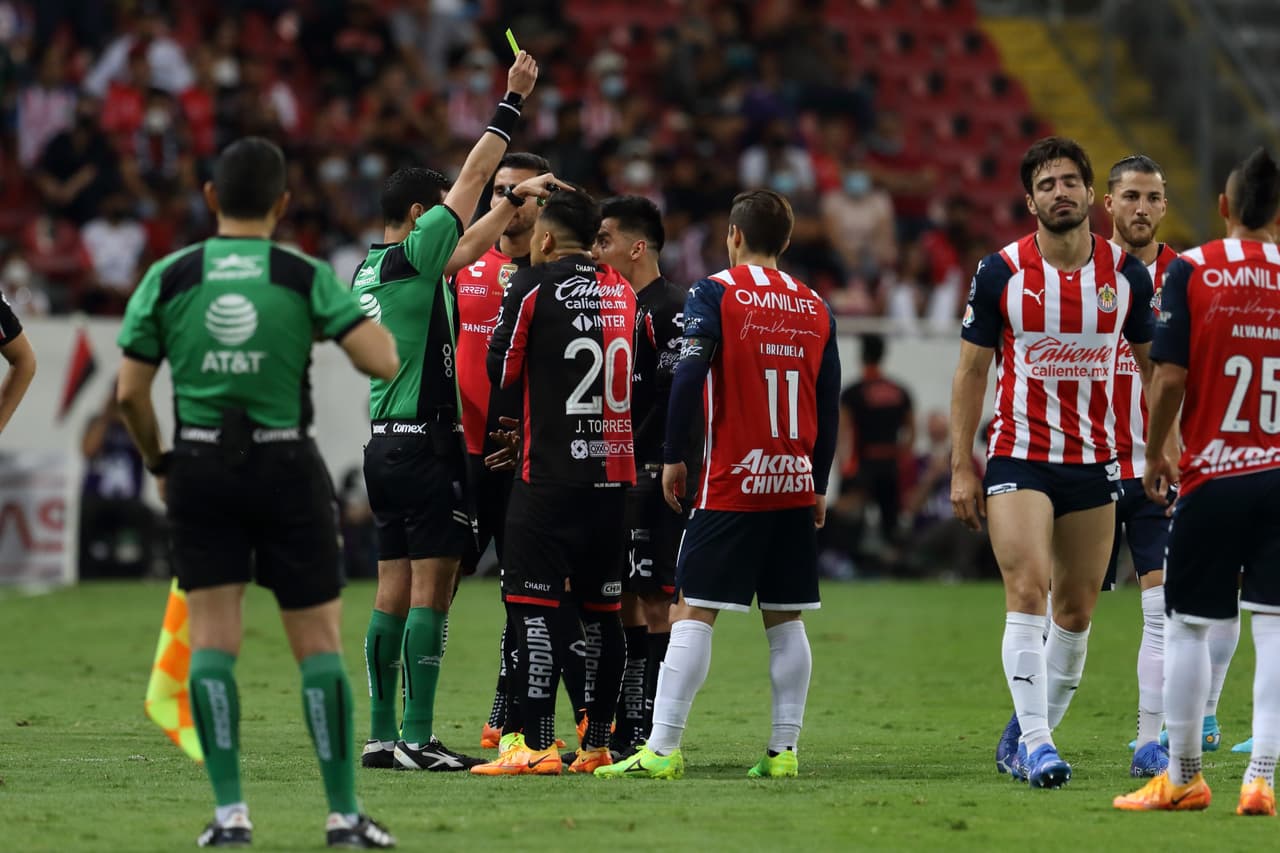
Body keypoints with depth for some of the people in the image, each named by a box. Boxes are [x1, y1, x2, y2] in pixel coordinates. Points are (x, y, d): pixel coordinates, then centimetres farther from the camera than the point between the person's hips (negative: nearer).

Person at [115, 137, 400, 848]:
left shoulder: (169, 277, -1)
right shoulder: (307, 276, -5)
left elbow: (130, 393, 0)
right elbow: (384, 361, -11)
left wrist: (158, 463, 16)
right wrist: (377, 323, 12)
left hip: (201, 467, 1)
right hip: (287, 468, -1)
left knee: (213, 639, 4)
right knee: (319, 642, 4)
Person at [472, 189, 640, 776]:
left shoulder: (532, 287, -7)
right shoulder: (623, 293, 12)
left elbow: (502, 371, -2)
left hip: (550, 475, -6)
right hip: (614, 472, 6)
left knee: (534, 607, -6)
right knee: (602, 611, 10)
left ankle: (537, 745, -12)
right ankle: (597, 745, 13)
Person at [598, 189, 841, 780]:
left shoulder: (715, 293, -4)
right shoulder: (815, 308, 10)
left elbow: (689, 376, -14)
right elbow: (830, 403, 12)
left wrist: (674, 457, -5)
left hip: (731, 483, -5)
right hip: (795, 484, 5)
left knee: (693, 612, -6)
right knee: (784, 619, 9)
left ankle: (662, 749, -11)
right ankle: (784, 749, 7)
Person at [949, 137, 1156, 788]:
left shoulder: (1127, 274, 1)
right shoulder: (1000, 272, -5)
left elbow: (1154, 363, 13)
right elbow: (970, 371, 2)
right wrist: (961, 467, -2)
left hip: (1093, 463, 3)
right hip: (1018, 459, -3)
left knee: (1076, 611, 6)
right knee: (1027, 590, -18)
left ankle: (1021, 739, 20)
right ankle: (1037, 744, -18)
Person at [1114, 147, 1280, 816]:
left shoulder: (1191, 271, -6)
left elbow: (1169, 378, -9)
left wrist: (1156, 454, 5)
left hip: (1212, 478, -2)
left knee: (1187, 625, 9)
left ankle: (1182, 778, 16)